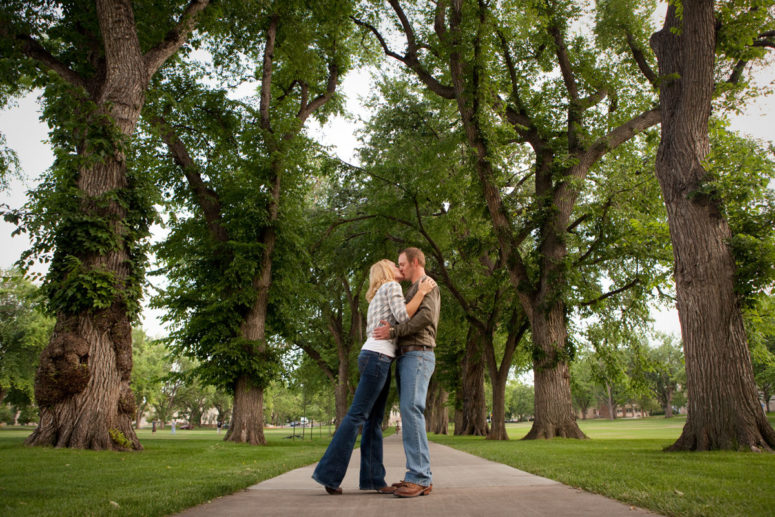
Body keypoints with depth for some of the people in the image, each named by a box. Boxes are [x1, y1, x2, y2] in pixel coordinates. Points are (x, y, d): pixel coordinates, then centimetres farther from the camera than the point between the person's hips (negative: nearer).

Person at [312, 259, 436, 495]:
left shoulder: (377, 297, 25)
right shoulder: (392, 286, -1)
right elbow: (402, 316, -15)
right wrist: (421, 292, -7)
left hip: (372, 355, 10)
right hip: (378, 356, -10)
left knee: (374, 420, 4)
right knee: (357, 415, -10)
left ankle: (373, 478, 4)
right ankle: (328, 473, -9)